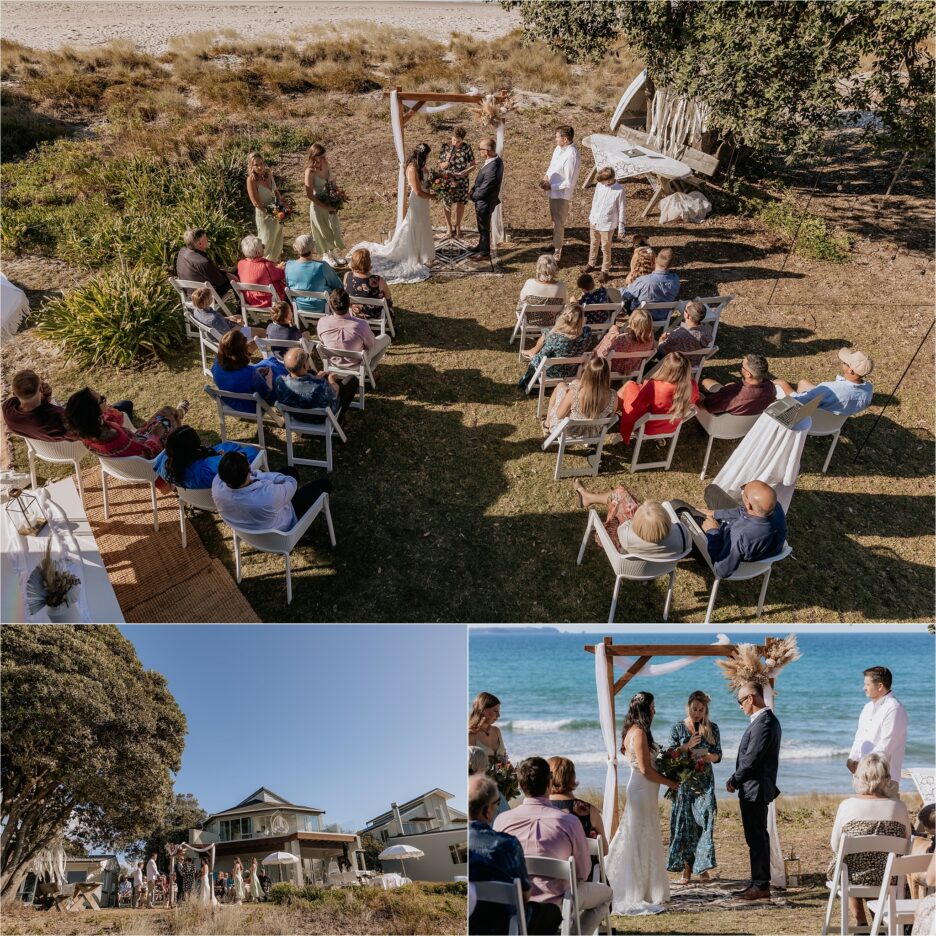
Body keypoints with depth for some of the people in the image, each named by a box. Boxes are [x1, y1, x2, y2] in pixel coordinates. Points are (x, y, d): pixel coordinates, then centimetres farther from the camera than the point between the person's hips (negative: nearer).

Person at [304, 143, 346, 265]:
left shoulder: (326, 165, -7)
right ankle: (326, 255, 35)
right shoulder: (310, 172, -23)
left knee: (335, 227, 13)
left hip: (330, 203, 5)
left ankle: (336, 251, 35)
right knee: (323, 230, 13)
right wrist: (325, 207, -18)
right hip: (318, 205, -5)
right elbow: (309, 195, -20)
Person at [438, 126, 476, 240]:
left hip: (461, 180, 0)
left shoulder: (467, 148, -9)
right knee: (446, 204, 10)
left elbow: (473, 164, -3)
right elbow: (440, 166, -5)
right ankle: (448, 227, 29)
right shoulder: (445, 147, -9)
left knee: (460, 203, 11)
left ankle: (458, 227, 29)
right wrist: (447, 162, -26)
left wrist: (464, 172, -19)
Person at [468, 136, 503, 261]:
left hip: (485, 202, -9)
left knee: (484, 227, 9)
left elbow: (484, 189, -26)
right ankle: (481, 245, 44)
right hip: (483, 200, 9)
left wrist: (473, 196, -10)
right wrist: (473, 190, 1)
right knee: (482, 226, 26)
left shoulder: (493, 167, -33)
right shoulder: (495, 159, -3)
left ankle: (484, 252, 25)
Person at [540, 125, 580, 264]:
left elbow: (569, 183, -25)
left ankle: (557, 252, 16)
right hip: (554, 191, 9)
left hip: (562, 194, -9)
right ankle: (556, 243, 43)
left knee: (558, 223, 3)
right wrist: (546, 177, -2)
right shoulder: (559, 148, -2)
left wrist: (551, 186, -20)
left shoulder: (571, 156, -28)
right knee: (555, 220, 24)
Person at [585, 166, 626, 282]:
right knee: (593, 245, 22)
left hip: (607, 225, -6)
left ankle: (605, 271, 18)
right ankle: (591, 264, 42)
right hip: (594, 221, 6)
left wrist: (621, 227, -9)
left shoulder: (619, 190, -19)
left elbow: (621, 209, -12)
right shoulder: (599, 185, -5)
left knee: (606, 249, 5)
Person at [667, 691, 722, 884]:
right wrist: (687, 746, -14)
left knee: (704, 822, -5)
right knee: (684, 824, 0)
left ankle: (703, 868, 2)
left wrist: (706, 756, -16)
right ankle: (686, 869, 7)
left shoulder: (712, 728, 4)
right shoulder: (678, 728, 2)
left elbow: (718, 755, 5)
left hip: (704, 782, 0)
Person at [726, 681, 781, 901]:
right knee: (757, 837, 15)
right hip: (753, 789, 10)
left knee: (757, 837, -2)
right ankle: (760, 883, 24)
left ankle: (761, 886, 5)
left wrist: (734, 780, -10)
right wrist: (737, 779, 10)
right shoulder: (764, 719, 13)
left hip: (755, 789, -10)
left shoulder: (764, 722, -20)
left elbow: (752, 758, -22)